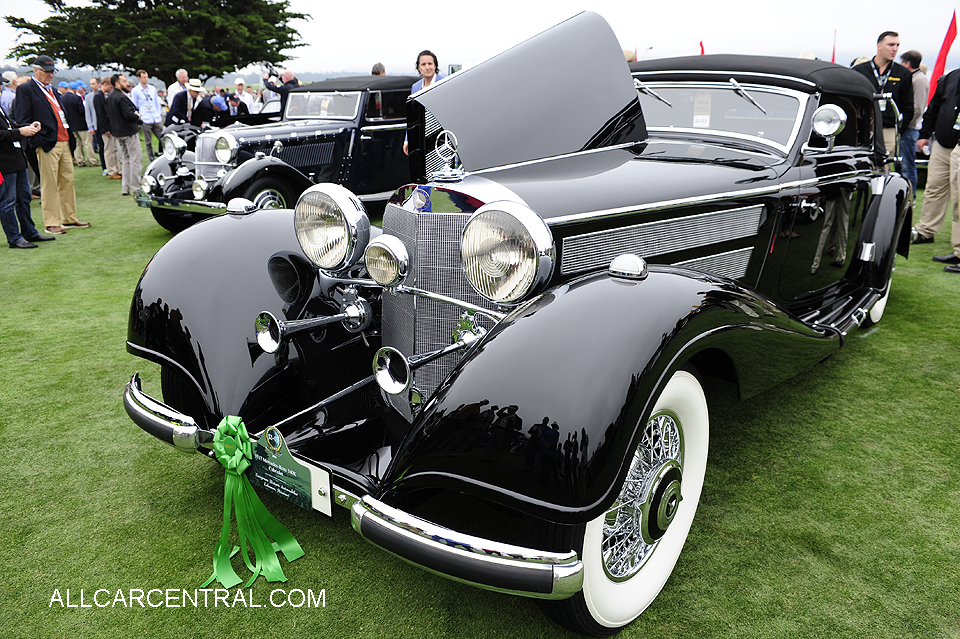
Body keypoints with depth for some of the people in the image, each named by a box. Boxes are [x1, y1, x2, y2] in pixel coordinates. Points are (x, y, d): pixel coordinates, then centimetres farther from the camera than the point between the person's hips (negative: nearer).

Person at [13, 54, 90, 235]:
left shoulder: (52, 91, 22)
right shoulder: (25, 89, -2)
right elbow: (22, 120, -8)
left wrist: (71, 138, 13)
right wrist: (37, 140, -16)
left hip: (64, 142, 8)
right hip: (47, 145, -8)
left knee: (68, 181, 11)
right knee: (49, 185, -3)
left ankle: (69, 218, 20)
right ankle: (51, 223, 2)